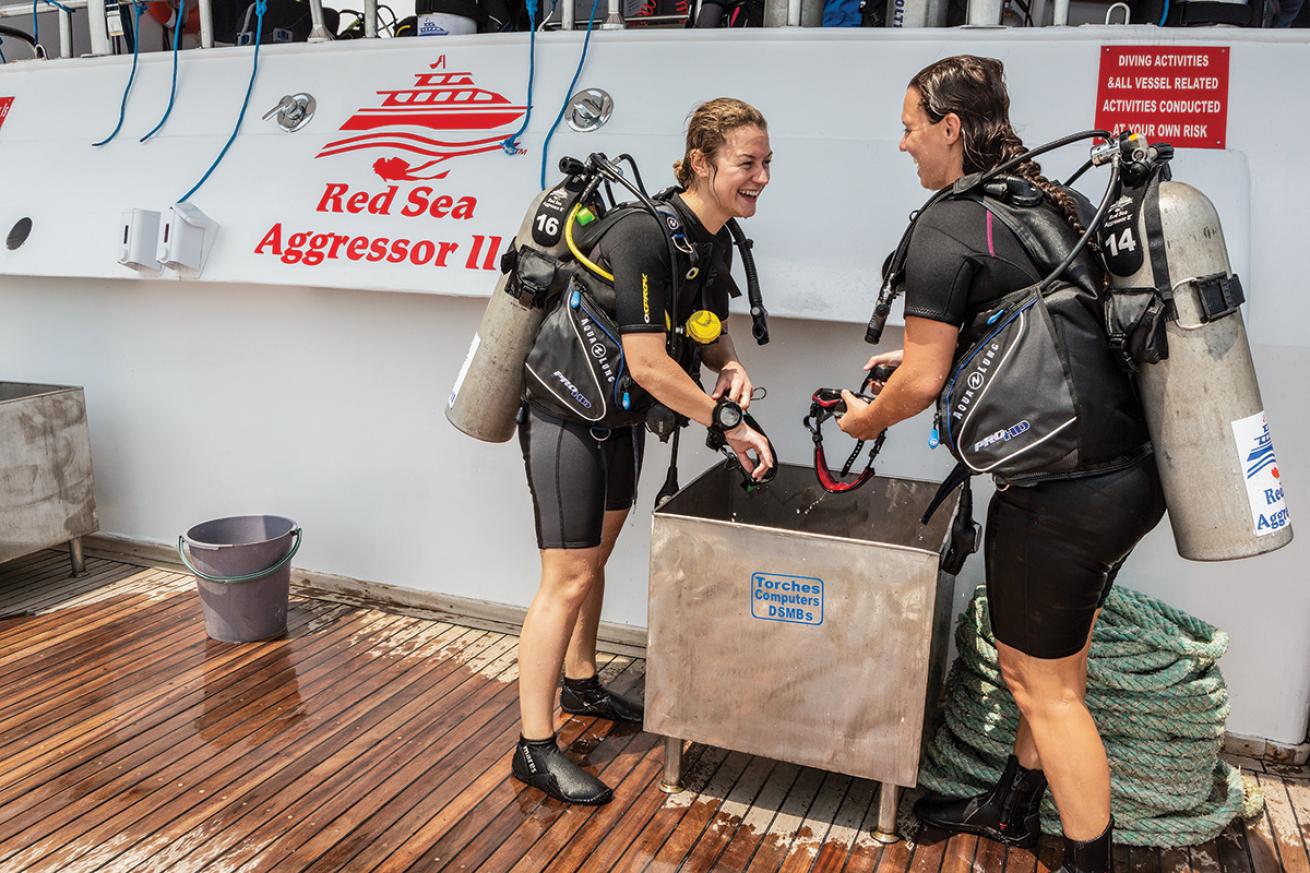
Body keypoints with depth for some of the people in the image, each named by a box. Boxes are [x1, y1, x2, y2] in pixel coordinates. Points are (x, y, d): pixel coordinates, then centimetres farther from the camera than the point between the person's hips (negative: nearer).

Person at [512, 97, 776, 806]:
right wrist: (730, 424, -24)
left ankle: (581, 684, 41)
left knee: (593, 559, 21)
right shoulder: (644, 234, -26)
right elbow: (647, 363, -30)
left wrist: (731, 366, -7)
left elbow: (708, 328, 15)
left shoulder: (715, 238, 2)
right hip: (567, 415, -9)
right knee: (568, 580, -6)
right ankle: (535, 748, 5)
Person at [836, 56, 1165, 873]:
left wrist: (871, 416, 5)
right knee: (1060, 660, 22)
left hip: (1061, 491, -9)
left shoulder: (946, 227, -14)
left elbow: (922, 383, -15)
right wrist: (943, 348, 22)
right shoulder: (1066, 203, 10)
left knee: (1043, 682, 8)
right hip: (1135, 468, 9)